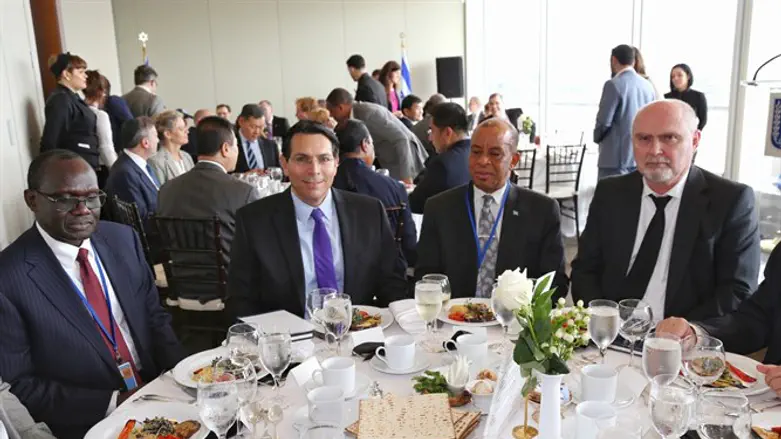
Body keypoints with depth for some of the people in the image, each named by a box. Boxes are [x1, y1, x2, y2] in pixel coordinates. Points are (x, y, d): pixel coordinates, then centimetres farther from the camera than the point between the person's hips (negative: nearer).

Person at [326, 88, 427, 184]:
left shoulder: (368, 113, -23)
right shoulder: (357, 113, 4)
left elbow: (401, 139, -27)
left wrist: (405, 175, -28)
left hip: (406, 161, -9)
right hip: (392, 163, 9)